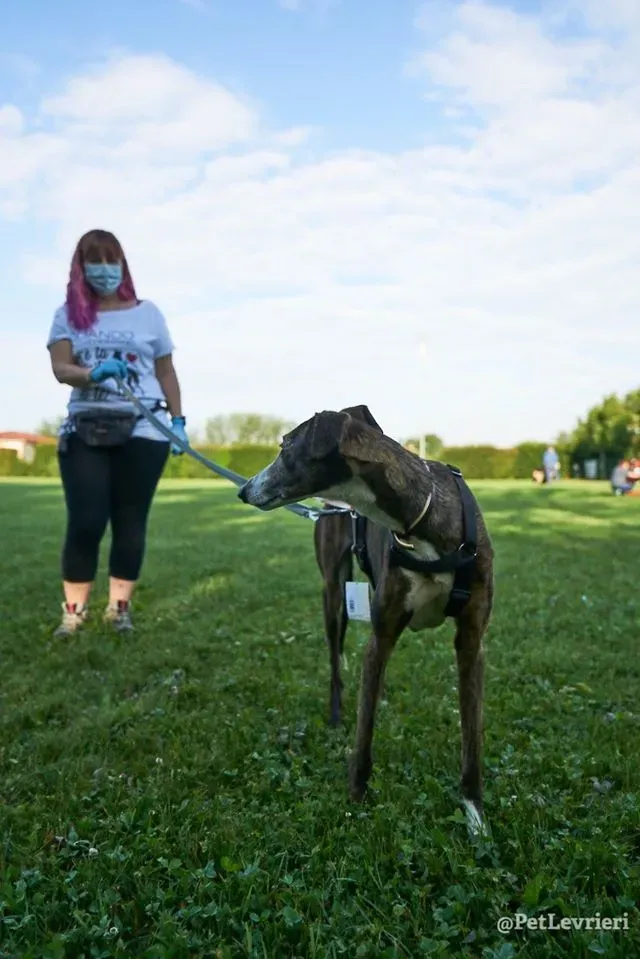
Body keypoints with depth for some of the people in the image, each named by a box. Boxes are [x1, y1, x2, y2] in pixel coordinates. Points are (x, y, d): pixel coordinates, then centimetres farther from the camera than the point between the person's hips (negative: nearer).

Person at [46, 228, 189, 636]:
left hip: (143, 431, 0)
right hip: (85, 429, 0)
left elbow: (166, 372, 10)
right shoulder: (69, 314, 8)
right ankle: (74, 609, 8)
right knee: (85, 522, -4)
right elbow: (60, 367, -4)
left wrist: (178, 420, 2)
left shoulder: (147, 312, 9)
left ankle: (120, 607, 12)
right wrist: (94, 374, -25)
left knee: (130, 522, 2)